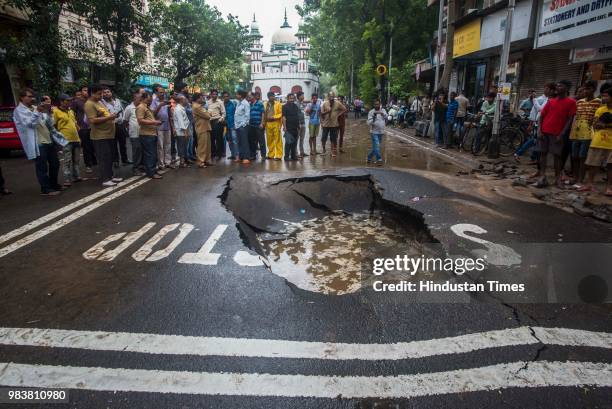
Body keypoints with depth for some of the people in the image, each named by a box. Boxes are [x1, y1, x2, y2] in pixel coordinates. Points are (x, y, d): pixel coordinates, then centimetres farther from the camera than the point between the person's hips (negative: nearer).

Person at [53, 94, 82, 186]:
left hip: (76, 139, 7)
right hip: (66, 140, -7)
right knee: (67, 161, -5)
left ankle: (76, 176, 25)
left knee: (76, 160, 14)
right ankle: (67, 180, 0)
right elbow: (53, 126, -8)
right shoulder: (56, 111, -7)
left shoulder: (71, 111, 15)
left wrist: (79, 136, 19)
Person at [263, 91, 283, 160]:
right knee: (269, 140, 6)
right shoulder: (265, 104, 12)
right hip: (268, 124, 3)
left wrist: (273, 117, -13)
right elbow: (264, 114, 14)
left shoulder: (278, 104, 4)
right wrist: (264, 122, 3)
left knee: (278, 140, -4)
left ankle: (278, 155, -1)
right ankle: (271, 155, 16)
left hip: (276, 123, -3)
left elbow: (281, 114, -1)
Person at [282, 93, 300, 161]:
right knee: (288, 142, -5)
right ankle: (286, 156, 0)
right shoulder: (285, 106, -3)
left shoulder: (296, 106, 15)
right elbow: (284, 117, -9)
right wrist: (284, 127, -16)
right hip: (288, 128, -6)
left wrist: (298, 127, 15)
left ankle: (293, 156, 17)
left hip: (295, 128, 6)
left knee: (294, 143, 9)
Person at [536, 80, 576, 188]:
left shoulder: (571, 102, 1)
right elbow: (541, 116, 10)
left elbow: (570, 119, -3)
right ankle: (543, 178, 2)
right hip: (544, 132, 4)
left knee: (557, 155, 0)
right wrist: (539, 130, -3)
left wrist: (561, 134, -11)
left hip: (557, 134, -3)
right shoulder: (550, 101, 11)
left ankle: (558, 178, 8)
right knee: (543, 153, 1)